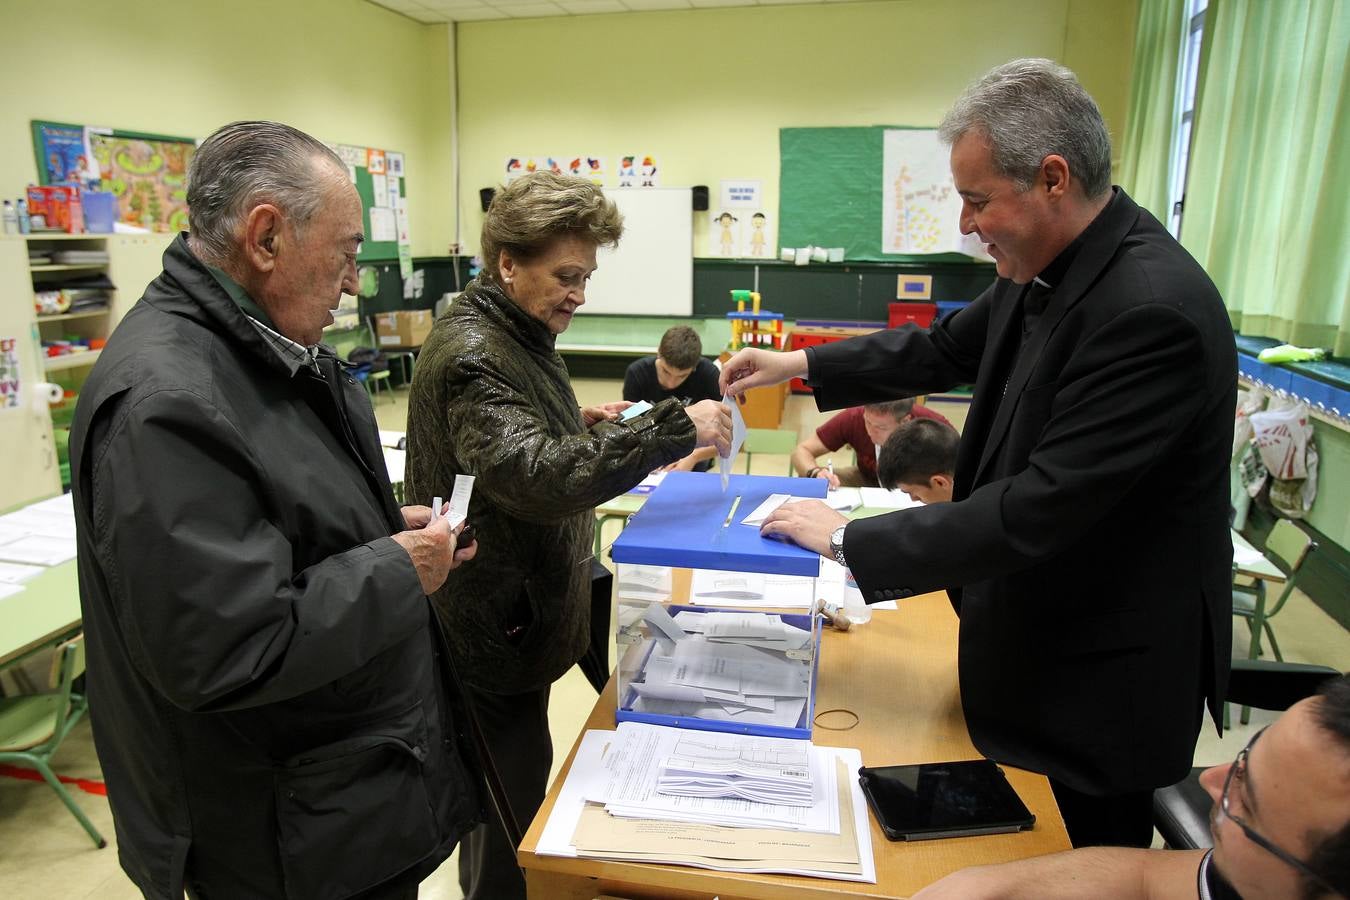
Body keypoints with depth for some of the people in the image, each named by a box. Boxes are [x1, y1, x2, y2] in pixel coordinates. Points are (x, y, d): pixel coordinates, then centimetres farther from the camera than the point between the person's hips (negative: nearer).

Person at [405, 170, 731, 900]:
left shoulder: (517, 335, 10)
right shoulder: (470, 355, -22)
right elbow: (538, 478, -34)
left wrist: (582, 427, 7)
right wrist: (672, 427, -34)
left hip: (516, 618, 10)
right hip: (494, 629, -10)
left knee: (502, 796, 24)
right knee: (511, 814, 5)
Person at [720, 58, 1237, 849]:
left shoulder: (1153, 310, -31)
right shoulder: (1049, 267, -4)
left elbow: (1041, 511, -32)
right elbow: (948, 347, 10)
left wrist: (849, 539, -25)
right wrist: (797, 364, 3)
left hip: (1099, 677, -8)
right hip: (1034, 638, 8)